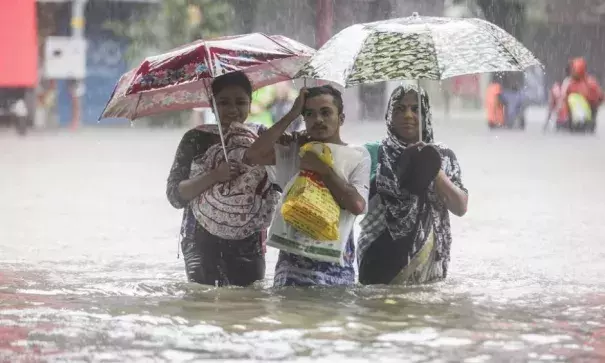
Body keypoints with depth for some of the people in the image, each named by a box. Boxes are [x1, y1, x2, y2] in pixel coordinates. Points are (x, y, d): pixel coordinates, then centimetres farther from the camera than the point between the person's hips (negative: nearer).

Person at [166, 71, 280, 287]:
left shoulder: (262, 137, 5)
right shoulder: (196, 139, 0)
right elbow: (175, 195, -6)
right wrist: (214, 176, -20)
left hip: (247, 245, 1)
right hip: (202, 243, -1)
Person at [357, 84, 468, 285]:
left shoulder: (443, 156, 7)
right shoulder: (374, 154, 5)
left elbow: (461, 207, 1)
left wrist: (434, 171, -10)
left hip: (427, 257, 1)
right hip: (381, 258, -1)